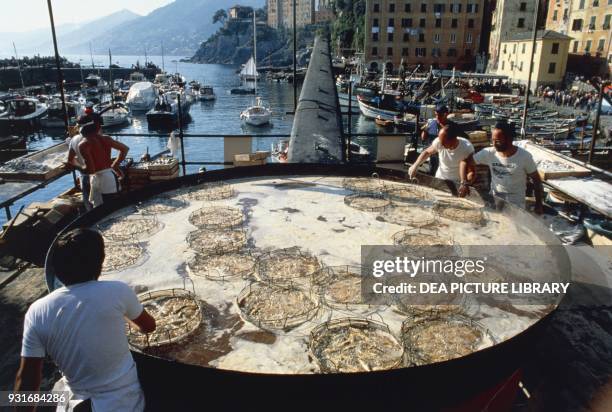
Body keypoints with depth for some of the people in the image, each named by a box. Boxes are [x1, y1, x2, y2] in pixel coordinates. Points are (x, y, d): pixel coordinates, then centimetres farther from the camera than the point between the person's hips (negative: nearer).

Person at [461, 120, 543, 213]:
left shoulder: (524, 156, -17)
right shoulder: (488, 153, -13)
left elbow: (536, 180, -6)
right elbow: (466, 161, -5)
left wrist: (539, 204, -5)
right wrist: (464, 183, -17)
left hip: (516, 201, -2)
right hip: (495, 198, 2)